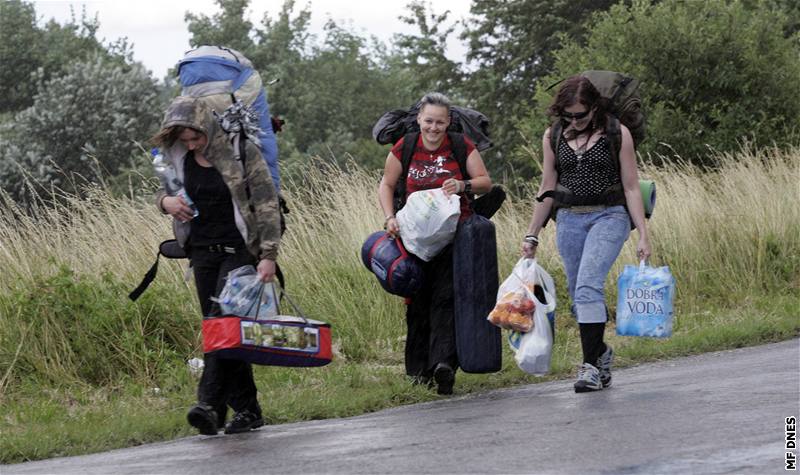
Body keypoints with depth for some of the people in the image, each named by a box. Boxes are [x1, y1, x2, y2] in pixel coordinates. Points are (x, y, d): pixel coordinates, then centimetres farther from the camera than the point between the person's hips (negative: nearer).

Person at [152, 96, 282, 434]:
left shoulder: (241, 153, -11)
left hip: (239, 250, -6)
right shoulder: (179, 158, 5)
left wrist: (268, 256, -19)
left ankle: (210, 403, -28)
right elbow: (160, 190, 23)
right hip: (203, 251, 6)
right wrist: (165, 201, -3)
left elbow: (267, 205, -12)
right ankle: (247, 410, 9)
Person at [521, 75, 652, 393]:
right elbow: (547, 189, 14)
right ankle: (600, 352, 29)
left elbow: (631, 187, -1)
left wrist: (643, 235, -6)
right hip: (568, 220, 4)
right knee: (579, 295, 5)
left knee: (588, 286, -21)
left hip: (609, 216, -4)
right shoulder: (553, 137, 7)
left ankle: (591, 365, -21)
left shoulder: (617, 134, -2)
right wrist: (531, 235, 13)